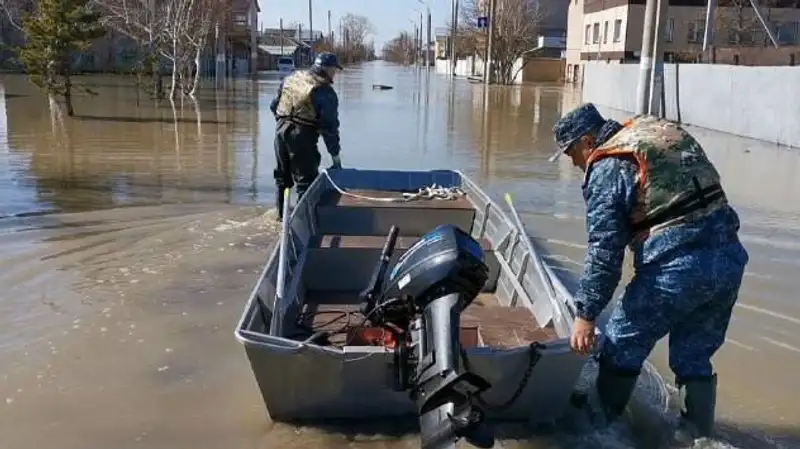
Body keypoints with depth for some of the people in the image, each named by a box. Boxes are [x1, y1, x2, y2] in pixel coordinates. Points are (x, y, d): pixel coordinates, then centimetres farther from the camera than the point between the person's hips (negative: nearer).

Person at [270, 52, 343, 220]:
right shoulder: (325, 92, -10)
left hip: (281, 130, 7)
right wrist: (335, 153, -9)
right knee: (306, 179, 0)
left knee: (282, 175, 20)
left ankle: (282, 212, 31)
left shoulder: (292, 78, 11)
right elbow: (329, 125, -13)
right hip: (302, 136, -7)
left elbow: (274, 105, 16)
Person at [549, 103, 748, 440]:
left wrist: (585, 314, -4)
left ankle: (600, 423, 29)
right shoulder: (659, 132, 17)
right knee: (694, 356, 20)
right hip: (730, 258, 8)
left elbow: (603, 251, -10)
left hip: (678, 268, -7)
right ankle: (699, 435, 29)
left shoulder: (607, 168, -6)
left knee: (622, 346, 13)